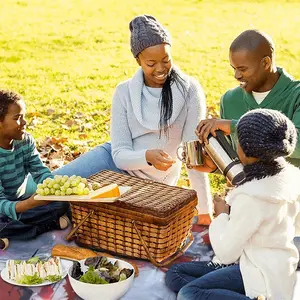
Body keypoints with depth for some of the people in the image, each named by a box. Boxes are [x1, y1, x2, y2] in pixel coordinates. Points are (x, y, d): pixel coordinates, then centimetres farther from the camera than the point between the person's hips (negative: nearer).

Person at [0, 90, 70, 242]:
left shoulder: (26, 141, -4)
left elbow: (41, 172, -7)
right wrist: (29, 204, -47)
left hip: (21, 202, 6)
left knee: (62, 203, -14)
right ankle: (50, 225, -18)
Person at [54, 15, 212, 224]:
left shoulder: (189, 90, -17)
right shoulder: (125, 92, -10)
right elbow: (120, 154, -13)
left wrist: (205, 210, -19)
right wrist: (147, 156, -36)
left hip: (150, 183, -2)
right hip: (118, 163, 3)